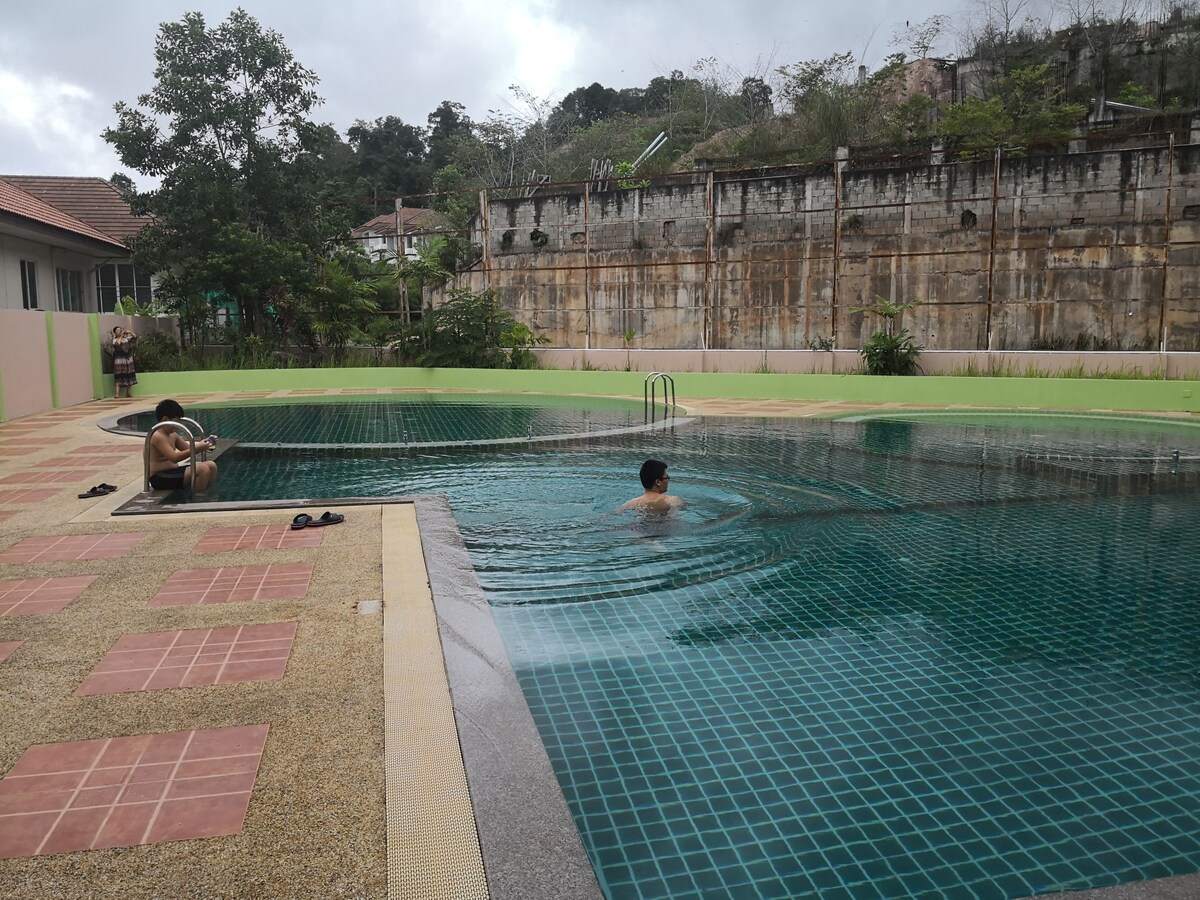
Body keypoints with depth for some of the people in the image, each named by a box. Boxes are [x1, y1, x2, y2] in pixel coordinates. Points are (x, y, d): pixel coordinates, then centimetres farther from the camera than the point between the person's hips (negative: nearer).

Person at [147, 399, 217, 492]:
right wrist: (198, 449, -31)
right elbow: (174, 458, -28)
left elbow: (188, 448, 20)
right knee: (203, 469, -26)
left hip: (172, 472, 10)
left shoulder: (173, 435, 12)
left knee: (211, 465, 6)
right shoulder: (157, 437, -17)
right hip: (160, 478, -10)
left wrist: (200, 445, -1)